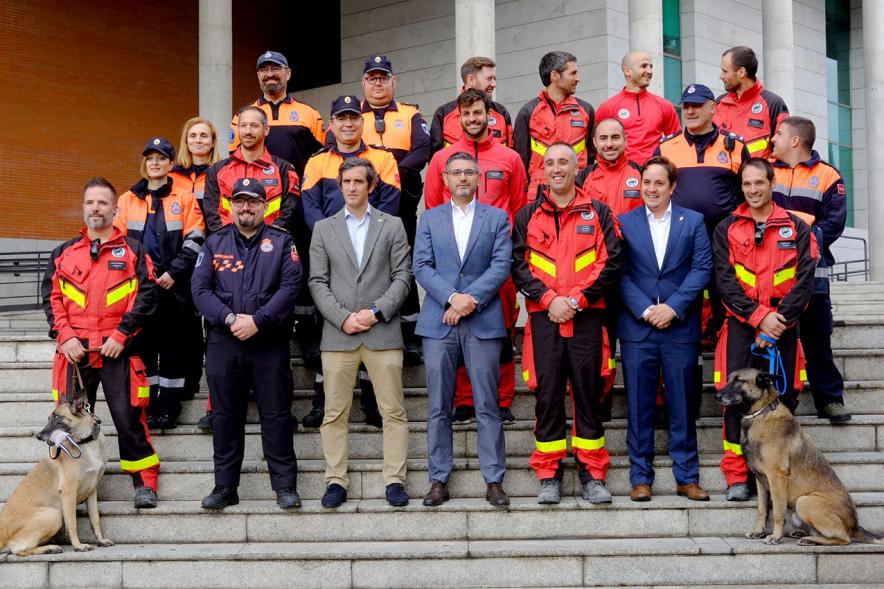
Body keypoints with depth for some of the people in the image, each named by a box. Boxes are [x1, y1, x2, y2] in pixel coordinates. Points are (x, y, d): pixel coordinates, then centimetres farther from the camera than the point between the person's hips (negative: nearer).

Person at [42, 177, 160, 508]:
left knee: (128, 417, -4)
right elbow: (50, 297, 10)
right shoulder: (63, 253, 15)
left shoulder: (132, 251, 8)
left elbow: (146, 295, -1)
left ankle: (145, 481, 7)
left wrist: (121, 334, -10)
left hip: (118, 351, -2)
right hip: (74, 351, 3)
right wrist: (64, 336, -5)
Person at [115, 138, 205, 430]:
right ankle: (147, 407, 9)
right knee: (143, 346, 3)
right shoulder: (127, 200, 12)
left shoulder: (185, 199, 5)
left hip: (174, 286, -2)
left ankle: (169, 408, 7)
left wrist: (173, 272, -11)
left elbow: (194, 241, -2)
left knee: (174, 347, 0)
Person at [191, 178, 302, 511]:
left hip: (270, 343, -2)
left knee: (276, 415, 1)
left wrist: (258, 321, -16)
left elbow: (290, 286, -6)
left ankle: (285, 486, 8)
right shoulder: (214, 243, 10)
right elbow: (199, 288, 1)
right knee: (225, 416, 7)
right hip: (223, 343, 2)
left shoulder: (281, 243, 6)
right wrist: (230, 319, -13)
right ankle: (225, 487, 15)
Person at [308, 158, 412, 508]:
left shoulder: (392, 226, 10)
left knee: (394, 412, -2)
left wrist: (376, 312, -9)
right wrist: (343, 318, -7)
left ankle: (394, 480, 4)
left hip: (383, 332, -1)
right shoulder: (323, 229, 12)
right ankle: (335, 481, 8)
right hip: (338, 334, 1)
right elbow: (318, 282, 6)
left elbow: (402, 277, 3)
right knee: (334, 413, 1)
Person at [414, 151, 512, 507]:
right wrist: (452, 297, -12)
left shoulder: (497, 218, 10)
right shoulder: (429, 219, 13)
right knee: (438, 407, 3)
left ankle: (493, 481, 4)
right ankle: (439, 480, 8)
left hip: (483, 321, -1)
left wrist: (471, 300, -12)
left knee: (488, 406, 0)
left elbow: (502, 265, -1)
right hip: (438, 322, 1)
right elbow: (421, 266, 3)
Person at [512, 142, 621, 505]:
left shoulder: (597, 213, 8)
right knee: (547, 393, 1)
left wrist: (576, 299, -9)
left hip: (586, 316, -1)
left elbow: (611, 262, 0)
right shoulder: (528, 216, 11)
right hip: (543, 317, 1)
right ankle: (549, 476, 9)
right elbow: (518, 264, 5)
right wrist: (548, 299, -9)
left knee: (588, 392, 2)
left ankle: (592, 475, 9)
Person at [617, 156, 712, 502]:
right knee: (639, 406, 3)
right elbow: (620, 274, 0)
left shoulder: (693, 222, 7)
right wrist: (646, 310, -12)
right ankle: (640, 477, 10)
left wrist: (673, 307, -11)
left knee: (683, 405, 5)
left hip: (680, 328, 0)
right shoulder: (624, 223, 6)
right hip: (637, 329, 0)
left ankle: (687, 477, 12)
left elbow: (702, 268, 0)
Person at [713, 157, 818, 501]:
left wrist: (779, 320, -12)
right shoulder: (727, 229, 8)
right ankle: (736, 478, 3)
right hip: (741, 326, 0)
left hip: (782, 327, 0)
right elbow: (725, 280, -2)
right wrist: (759, 317, -13)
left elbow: (804, 280, -1)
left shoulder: (795, 228, 7)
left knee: (782, 396, 2)